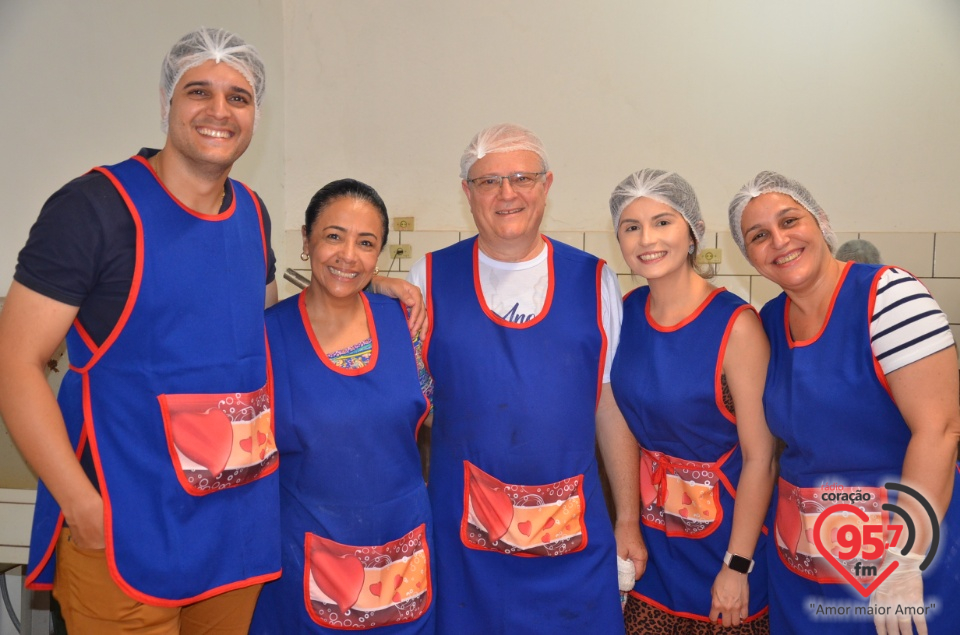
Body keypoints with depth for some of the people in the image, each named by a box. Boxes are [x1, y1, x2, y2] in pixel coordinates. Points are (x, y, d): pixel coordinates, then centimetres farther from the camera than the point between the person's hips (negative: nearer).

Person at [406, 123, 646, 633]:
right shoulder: (431, 279, -1)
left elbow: (613, 407, 3)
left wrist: (629, 521, 5)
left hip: (573, 532, 1)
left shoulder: (594, 281, 1)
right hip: (463, 532, 0)